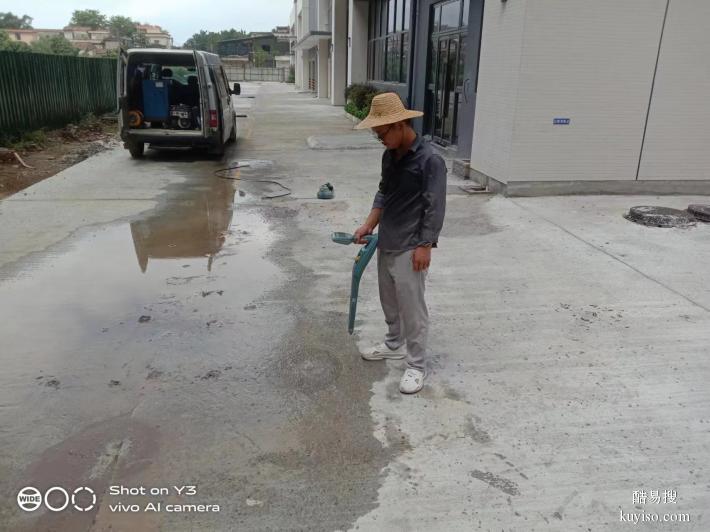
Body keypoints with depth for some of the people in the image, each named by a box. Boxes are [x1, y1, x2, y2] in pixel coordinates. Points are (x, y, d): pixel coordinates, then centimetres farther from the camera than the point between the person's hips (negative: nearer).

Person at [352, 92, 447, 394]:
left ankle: (416, 366, 14)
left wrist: (424, 246, -19)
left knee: (412, 308, 1)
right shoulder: (389, 156, 7)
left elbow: (435, 208, -18)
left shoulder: (430, 160, -18)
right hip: (386, 244, 8)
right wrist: (369, 225, 5)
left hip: (410, 248, -8)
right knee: (389, 301, 21)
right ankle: (394, 344, 41)